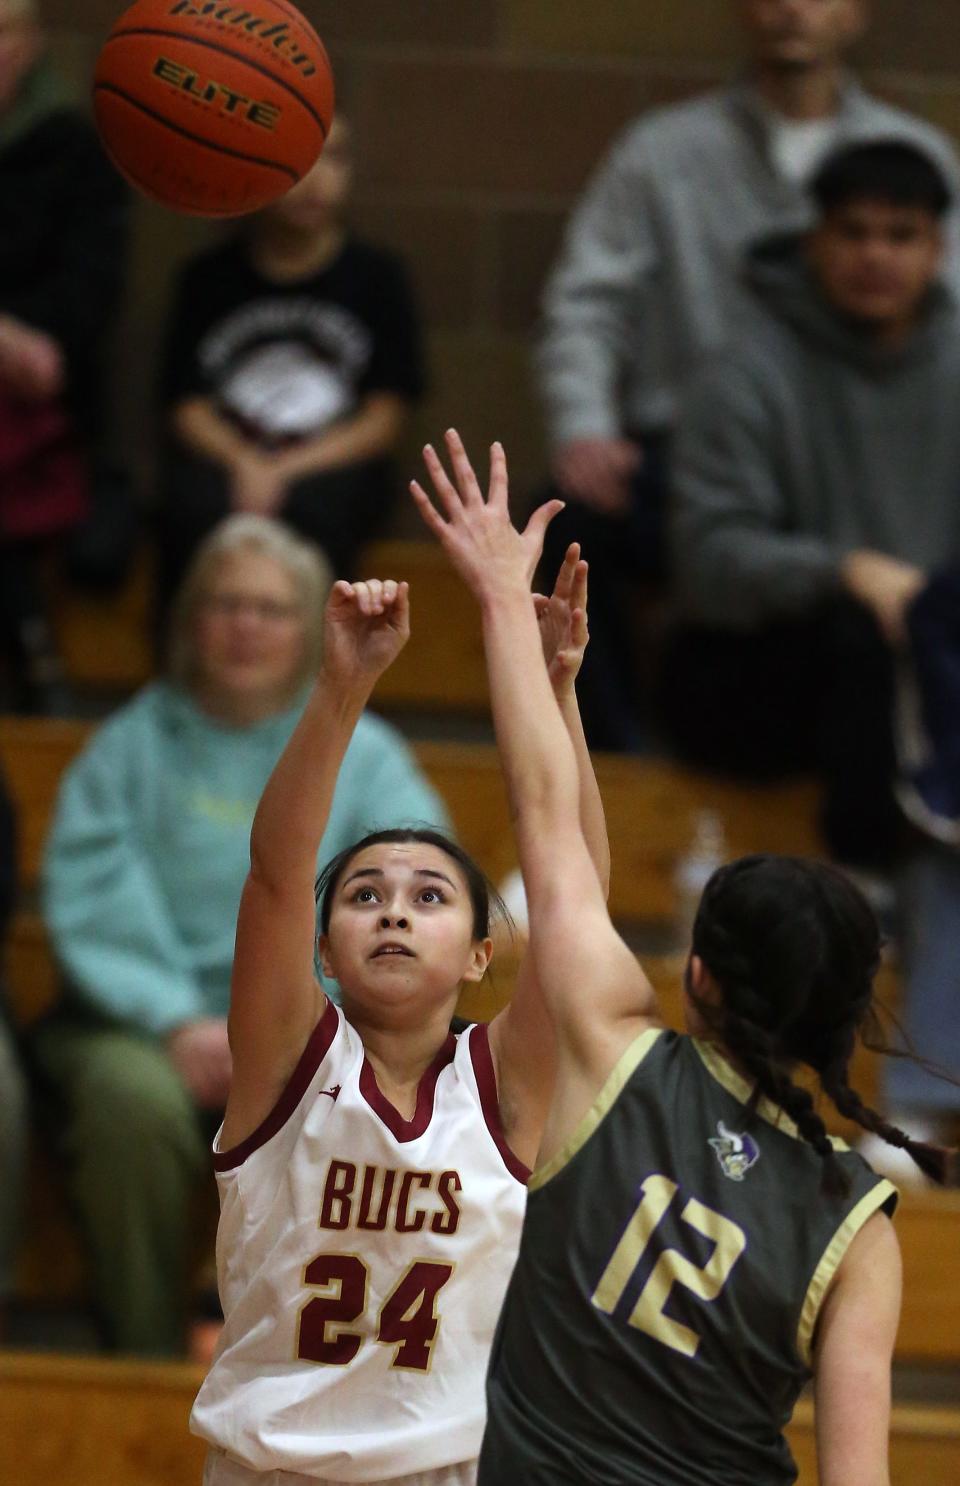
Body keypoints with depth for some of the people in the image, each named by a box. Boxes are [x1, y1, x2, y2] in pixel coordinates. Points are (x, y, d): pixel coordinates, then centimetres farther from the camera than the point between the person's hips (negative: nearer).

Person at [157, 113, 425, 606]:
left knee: (310, 509, -36)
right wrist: (245, 464, -14)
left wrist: (288, 470, -11)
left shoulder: (376, 275, 7)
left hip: (332, 469, -1)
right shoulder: (210, 279, 11)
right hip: (222, 460, 1)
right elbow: (187, 407, 6)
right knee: (197, 507, -34)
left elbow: (384, 419, 2)